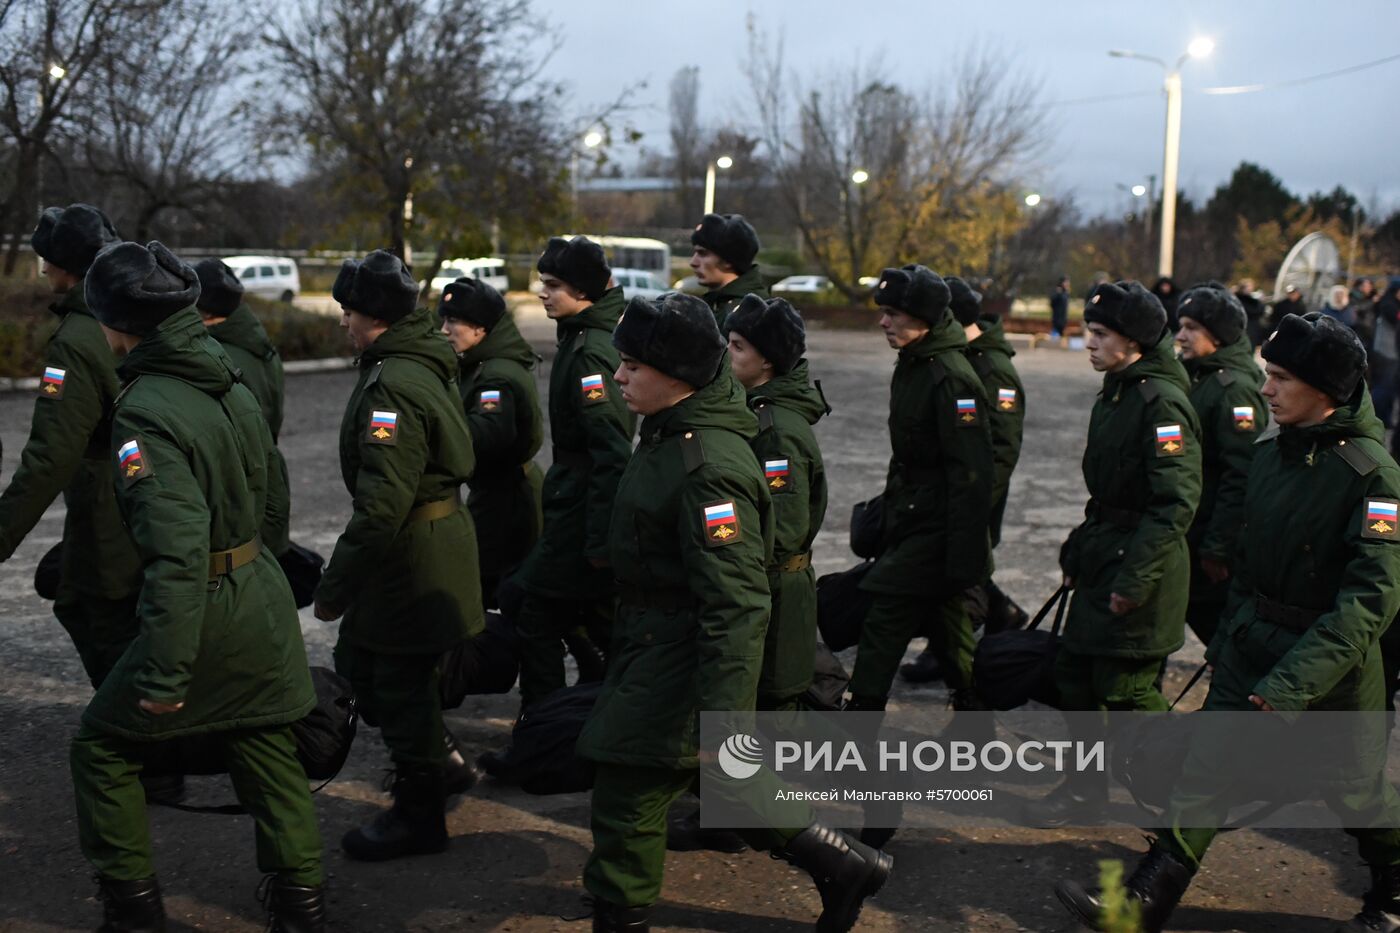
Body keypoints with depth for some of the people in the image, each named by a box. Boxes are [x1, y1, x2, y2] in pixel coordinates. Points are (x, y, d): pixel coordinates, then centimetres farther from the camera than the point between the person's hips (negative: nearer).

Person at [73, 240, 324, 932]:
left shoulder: (145, 412, -20)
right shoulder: (229, 384, 6)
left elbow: (176, 550, -27)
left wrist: (164, 673, -24)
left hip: (203, 612, -7)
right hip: (263, 604, 8)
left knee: (103, 746, 12)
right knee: (267, 757, 16)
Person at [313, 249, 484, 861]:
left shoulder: (394, 387, -24)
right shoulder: (424, 366, 9)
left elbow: (382, 503, -28)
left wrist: (336, 583, -20)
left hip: (412, 557, -10)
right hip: (437, 530, 10)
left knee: (400, 684, 4)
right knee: (357, 663, 21)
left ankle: (418, 815, 21)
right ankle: (440, 762, 33)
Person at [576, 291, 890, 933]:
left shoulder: (709, 467, -26)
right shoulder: (669, 432, 5)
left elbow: (736, 604, -29)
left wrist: (724, 720, -30)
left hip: (676, 663, -10)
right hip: (651, 643, 10)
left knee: (626, 807, 3)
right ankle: (844, 866, 34)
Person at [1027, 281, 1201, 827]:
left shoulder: (1162, 402, -18)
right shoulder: (1113, 395, 12)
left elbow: (1177, 502, -23)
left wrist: (1135, 579, -24)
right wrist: (1077, 550, 17)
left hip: (1142, 563, -9)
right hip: (1102, 557, 9)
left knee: (1125, 687, -1)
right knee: (1074, 671, 12)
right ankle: (1086, 789, 26)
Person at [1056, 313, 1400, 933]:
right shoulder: (1270, 454, 3)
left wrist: (1290, 683, -31)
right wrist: (1229, 637, 17)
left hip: (1331, 663, -6)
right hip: (1252, 649, 6)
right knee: (1205, 772, 1)